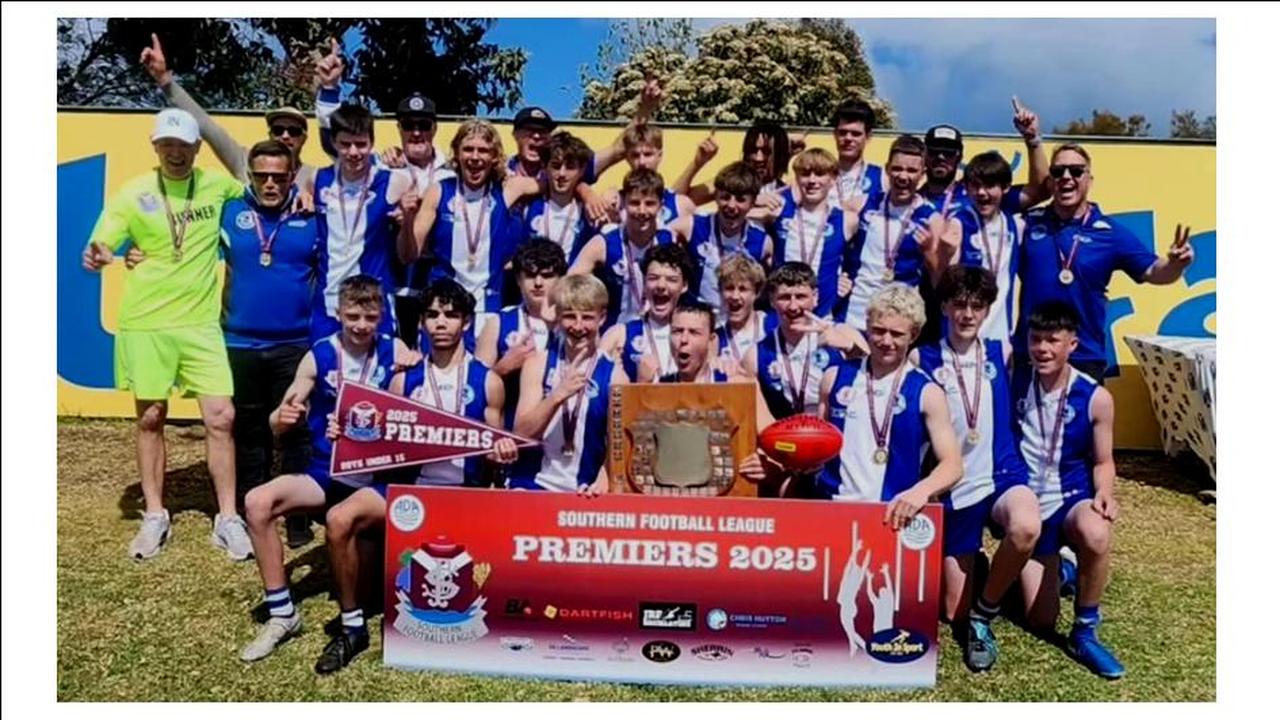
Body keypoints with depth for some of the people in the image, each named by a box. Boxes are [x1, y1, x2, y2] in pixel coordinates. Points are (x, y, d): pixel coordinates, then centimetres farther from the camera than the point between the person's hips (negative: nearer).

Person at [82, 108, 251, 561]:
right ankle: (154, 517, 23)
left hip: (200, 322, 1)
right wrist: (97, 257, -28)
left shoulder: (217, 185, 2)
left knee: (220, 417, -4)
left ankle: (227, 520, 8)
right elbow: (99, 246, -5)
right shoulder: (133, 193, -2)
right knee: (150, 419, 8)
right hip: (144, 322, 0)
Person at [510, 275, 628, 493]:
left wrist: (603, 480, -24)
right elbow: (522, 433, -5)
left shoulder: (614, 374, -2)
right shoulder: (538, 363, 1)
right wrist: (558, 394, -19)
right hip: (531, 483, 0)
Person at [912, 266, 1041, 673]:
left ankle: (985, 612, -9)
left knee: (1026, 528, -36)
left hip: (1003, 478, 1)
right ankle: (972, 562, 39)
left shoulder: (1002, 353, 3)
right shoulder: (923, 361, -4)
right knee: (954, 612, 5)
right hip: (953, 491, 0)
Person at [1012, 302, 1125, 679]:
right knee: (1041, 621, 0)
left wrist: (1104, 494, -18)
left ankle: (1084, 633, -16)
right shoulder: (1013, 381, -8)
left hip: (1071, 498, -1)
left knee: (1095, 534, -40)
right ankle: (1058, 570, 37)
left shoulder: (1096, 398, -9)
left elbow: (1103, 461, 1)